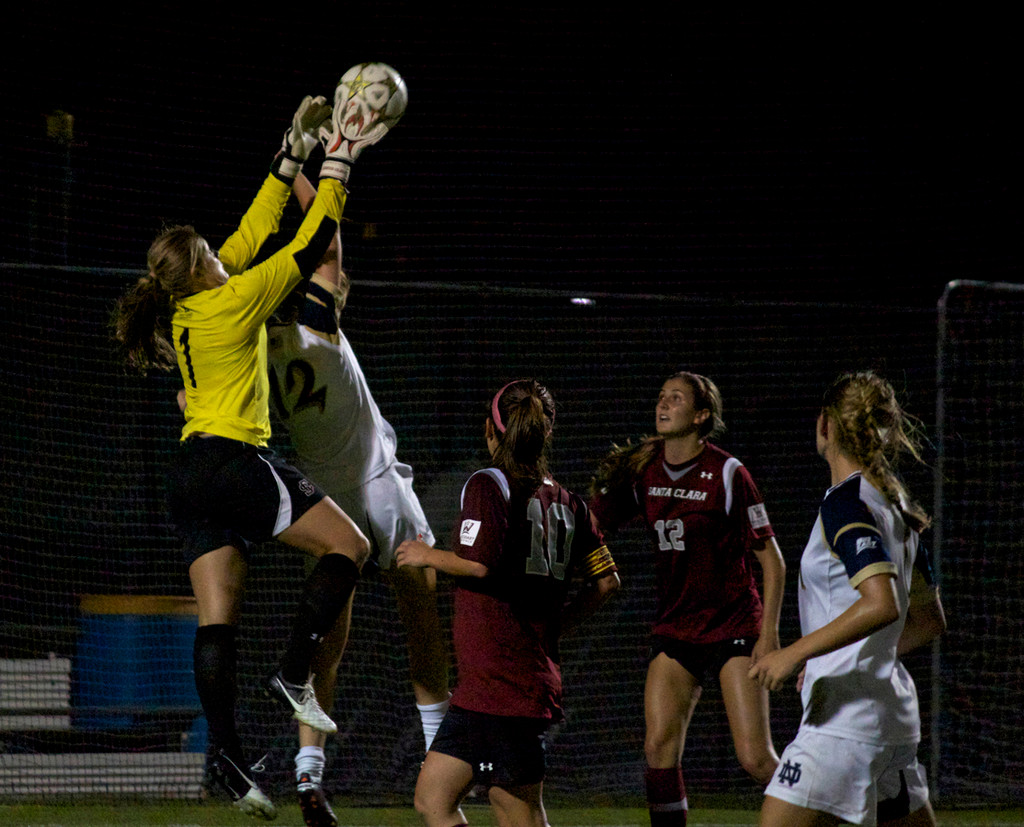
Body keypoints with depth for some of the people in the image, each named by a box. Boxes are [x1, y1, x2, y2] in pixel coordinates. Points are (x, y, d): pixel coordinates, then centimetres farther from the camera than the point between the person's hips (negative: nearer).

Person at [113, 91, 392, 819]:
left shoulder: (184, 309, 11)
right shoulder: (230, 303, -10)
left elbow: (255, 231, 20)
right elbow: (310, 246, -5)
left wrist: (292, 157, 22)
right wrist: (337, 165, 4)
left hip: (195, 475, 8)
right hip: (235, 461, -8)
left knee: (217, 619, -1)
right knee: (349, 546, 4)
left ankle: (225, 753, -10)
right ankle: (295, 672, -4)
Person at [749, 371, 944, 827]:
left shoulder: (846, 502, -13)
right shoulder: (896, 505, 14)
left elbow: (881, 604, -27)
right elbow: (929, 619, 22)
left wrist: (796, 652, -25)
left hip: (845, 717, -10)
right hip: (892, 710, 10)